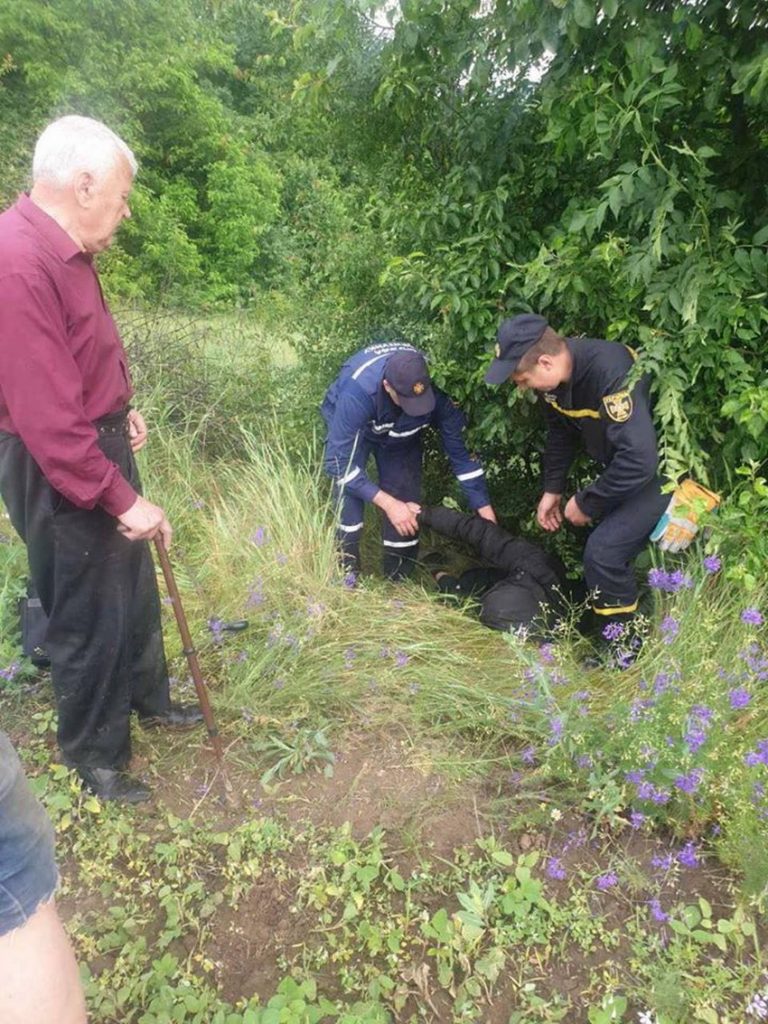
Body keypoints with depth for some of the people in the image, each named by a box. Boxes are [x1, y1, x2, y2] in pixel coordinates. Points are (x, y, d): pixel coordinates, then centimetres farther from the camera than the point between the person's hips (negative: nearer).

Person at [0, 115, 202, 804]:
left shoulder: (65, 250, 6)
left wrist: (122, 408, 6)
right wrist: (122, 499, -22)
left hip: (100, 444, 10)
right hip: (57, 472, -10)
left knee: (134, 588, 22)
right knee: (88, 616, 6)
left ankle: (149, 699, 45)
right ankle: (94, 752, 29)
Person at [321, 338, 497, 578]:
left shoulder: (437, 389, -34)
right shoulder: (357, 391, -44)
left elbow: (461, 450, -23)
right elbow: (338, 461, -39)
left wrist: (486, 512, -24)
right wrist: (387, 503, -42)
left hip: (401, 433, 3)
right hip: (349, 423, -2)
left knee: (407, 506, -5)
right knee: (350, 497, -22)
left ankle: (398, 581, 14)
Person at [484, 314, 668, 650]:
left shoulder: (611, 373, -35)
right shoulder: (554, 376, -8)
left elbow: (639, 460, -37)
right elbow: (561, 432, 10)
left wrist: (586, 503, -24)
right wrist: (552, 490, 6)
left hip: (659, 468, -8)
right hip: (617, 466, 8)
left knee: (604, 551, -16)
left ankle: (624, 645, 4)